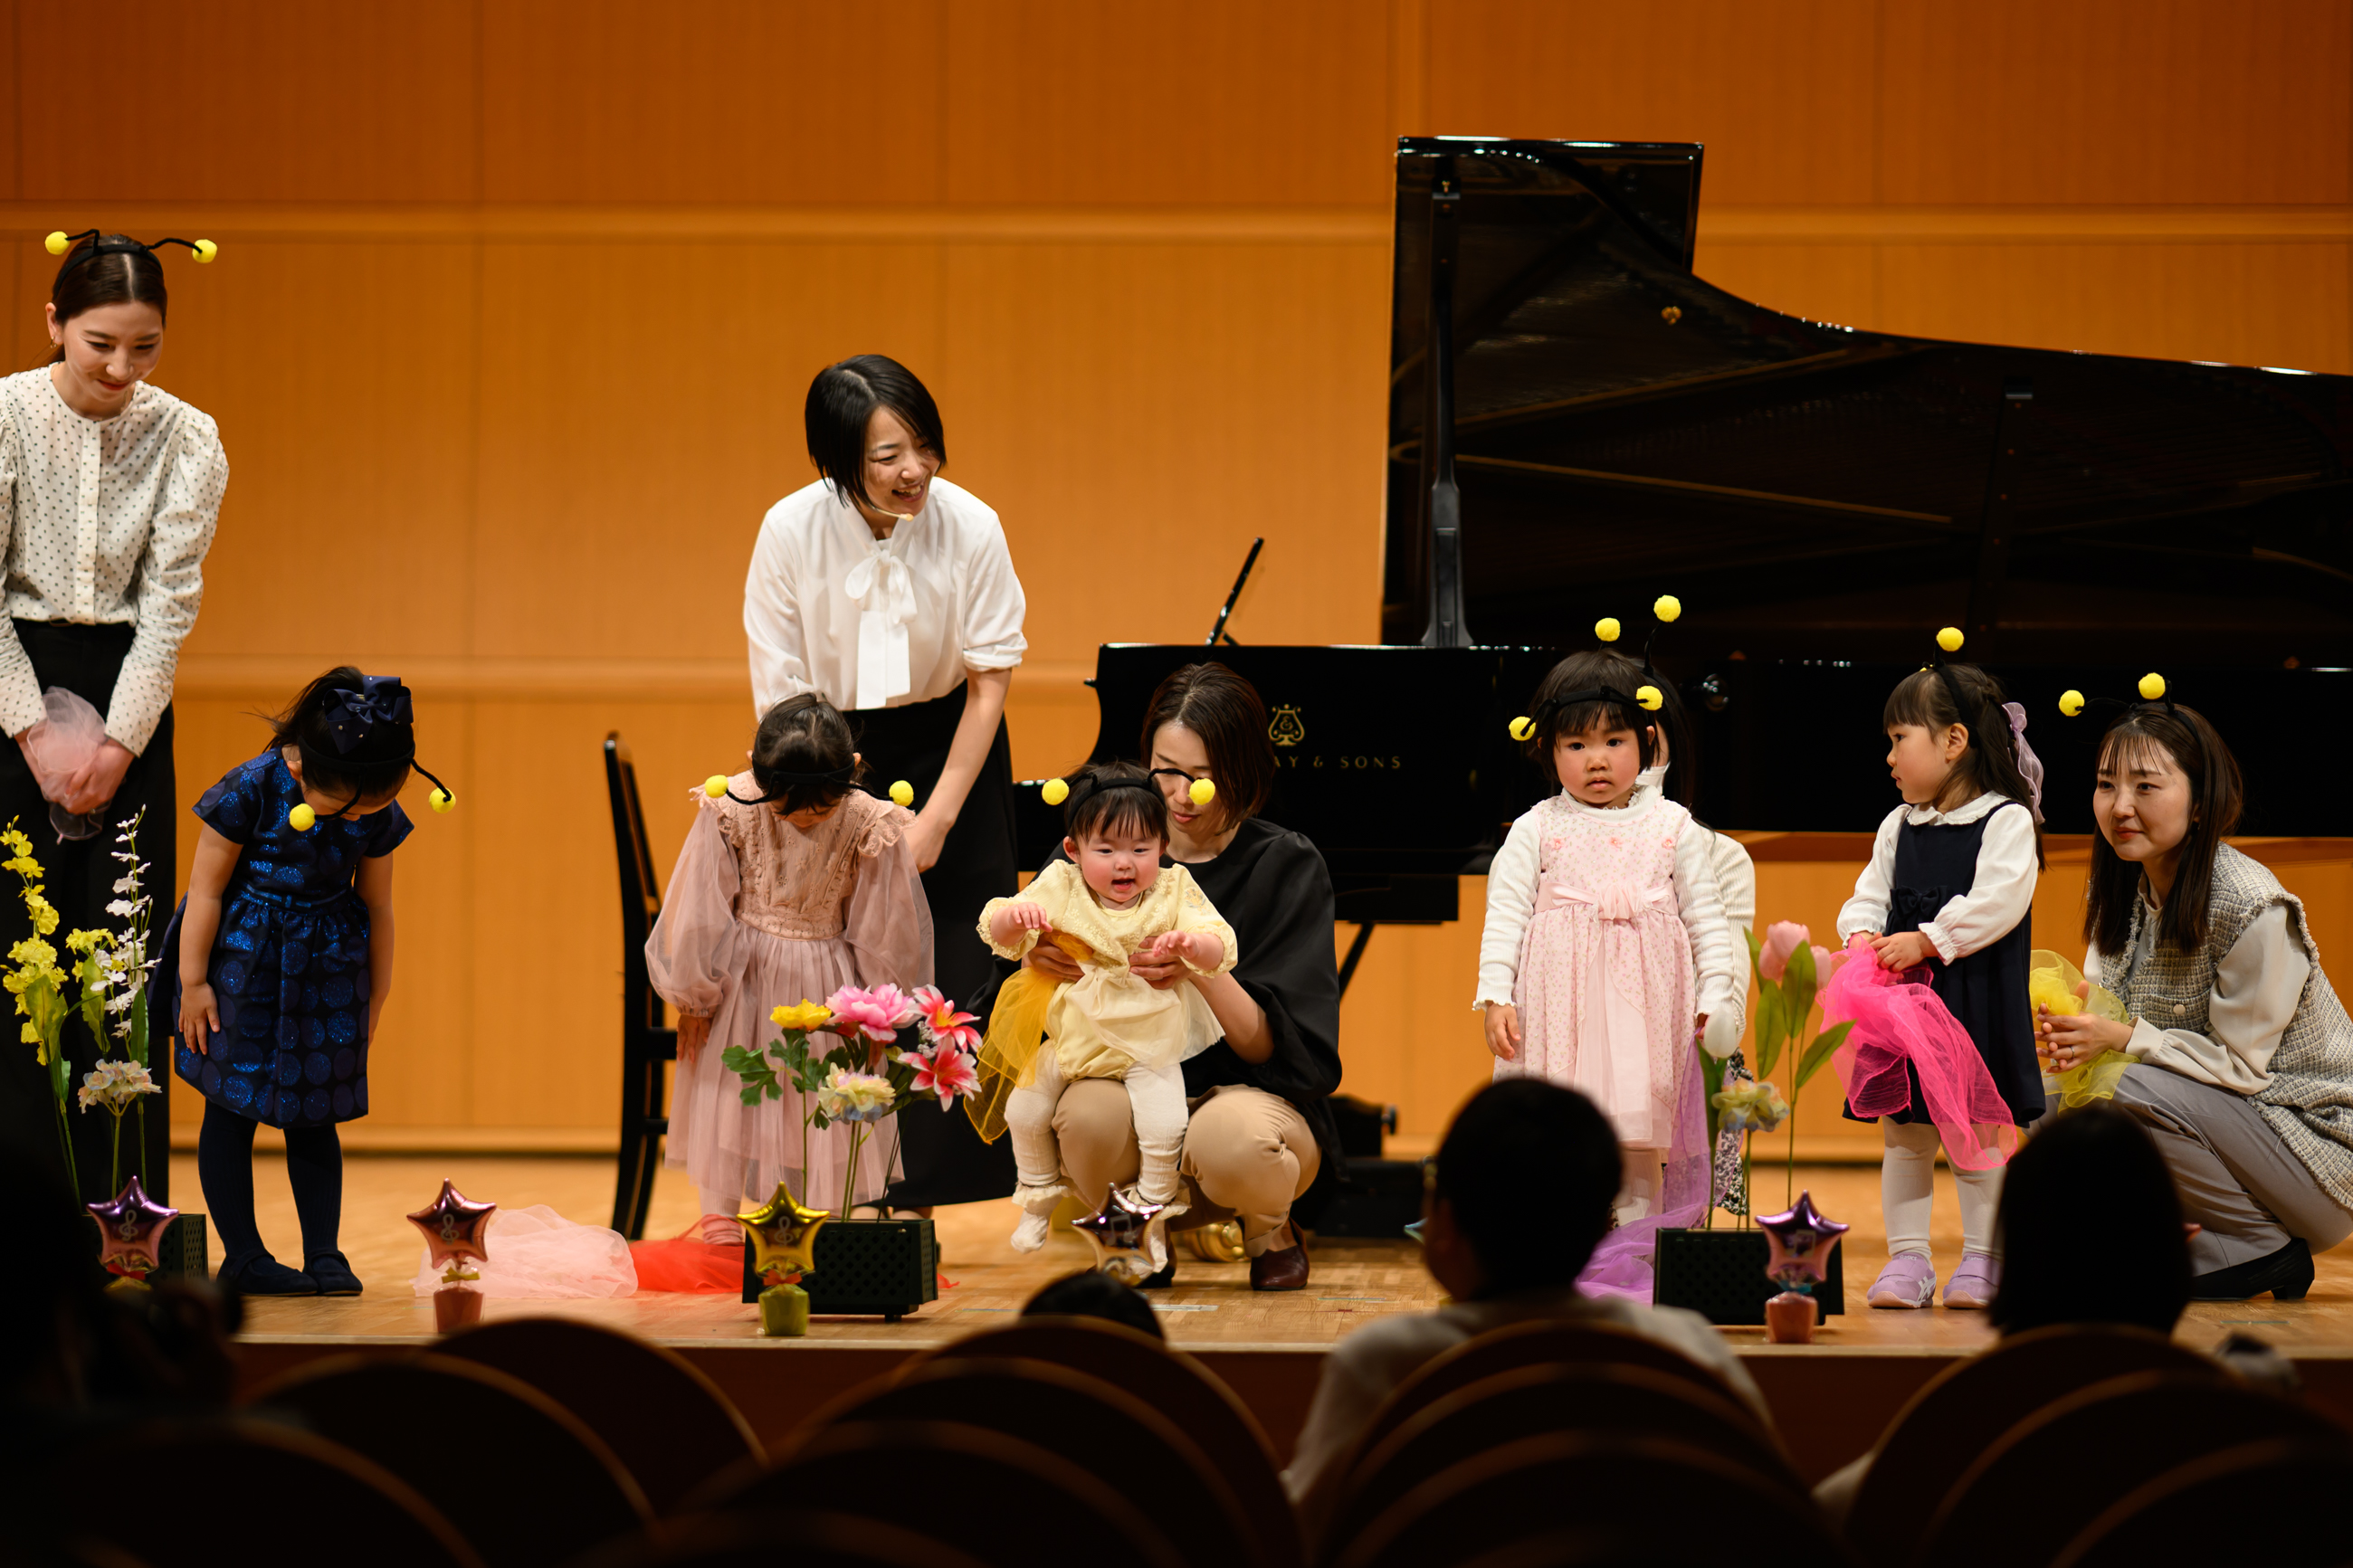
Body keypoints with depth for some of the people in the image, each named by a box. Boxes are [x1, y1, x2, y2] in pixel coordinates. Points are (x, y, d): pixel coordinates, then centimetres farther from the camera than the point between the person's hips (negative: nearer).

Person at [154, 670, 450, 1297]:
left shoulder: (375, 814, -7)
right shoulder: (252, 790, -20)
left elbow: (376, 904, 7)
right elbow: (206, 890, -12)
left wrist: (375, 995, 14)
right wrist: (192, 982, -10)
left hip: (328, 972, 3)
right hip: (243, 963, -3)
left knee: (315, 1115, 7)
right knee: (232, 1107, 1)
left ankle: (324, 1253, 11)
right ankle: (242, 1255, 7)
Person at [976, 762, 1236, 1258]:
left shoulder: (1174, 893, -9)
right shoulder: (1059, 889, -7)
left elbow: (1220, 952, -16)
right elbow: (997, 933, -10)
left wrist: (1190, 944, -39)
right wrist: (1016, 915, -33)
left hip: (1146, 1040, -2)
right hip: (1069, 1033, 2)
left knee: (1164, 1123, -19)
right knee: (1024, 1110, -1)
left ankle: (1153, 1211, 9)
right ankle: (1039, 1197, 28)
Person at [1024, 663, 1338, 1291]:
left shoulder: (1289, 866, -4)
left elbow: (1278, 1047, -12)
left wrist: (1205, 974, -31)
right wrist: (1034, 961, -26)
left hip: (1250, 1092, -2)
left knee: (1232, 1137, -38)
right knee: (1089, 1114, -34)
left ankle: (1269, 1232, 3)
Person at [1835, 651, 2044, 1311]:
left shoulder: (2006, 821, -7)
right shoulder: (1899, 828, 13)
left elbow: (1997, 902, -18)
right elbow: (1869, 894, 12)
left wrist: (1927, 940, -22)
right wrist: (1862, 935, -10)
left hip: (1979, 1001, -6)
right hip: (1902, 998, 6)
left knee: (1977, 1133, 0)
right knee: (1903, 1132, 6)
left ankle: (1984, 1259, 7)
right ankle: (1906, 1260, 11)